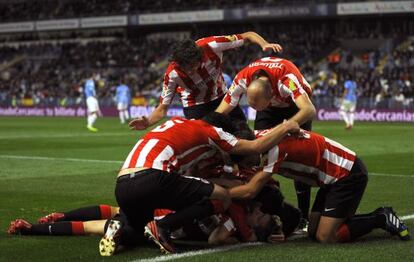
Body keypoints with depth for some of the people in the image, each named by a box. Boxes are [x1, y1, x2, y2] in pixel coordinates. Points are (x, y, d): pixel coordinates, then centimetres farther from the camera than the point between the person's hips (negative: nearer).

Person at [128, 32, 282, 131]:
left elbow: (248, 36, -20)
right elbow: (163, 108, -22)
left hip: (221, 97, 3)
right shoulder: (172, 74, -31)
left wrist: (264, 44, -39)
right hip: (195, 107, -3)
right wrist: (148, 123, -41)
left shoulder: (212, 46, -33)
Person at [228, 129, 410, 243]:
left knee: (325, 238, -13)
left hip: (349, 174, -10)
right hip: (335, 175, 10)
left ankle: (382, 219, 0)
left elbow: (250, 191, -25)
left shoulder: (274, 147, -26)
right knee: (314, 232, 8)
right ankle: (381, 217, 15)